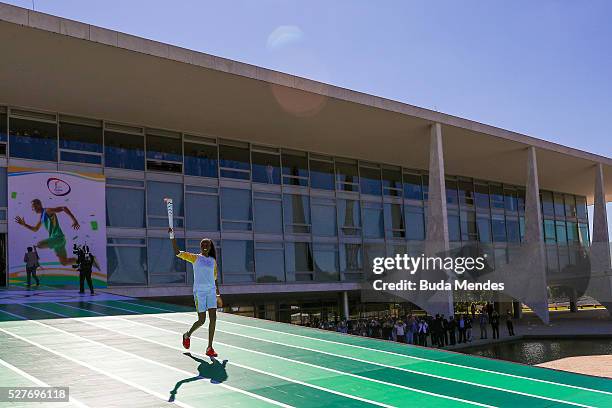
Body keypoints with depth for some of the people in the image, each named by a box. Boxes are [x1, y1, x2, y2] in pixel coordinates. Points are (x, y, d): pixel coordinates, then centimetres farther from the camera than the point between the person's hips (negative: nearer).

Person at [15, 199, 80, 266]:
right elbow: (35, 229, 32)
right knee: (64, 262, 10)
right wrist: (24, 224, 21)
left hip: (58, 237, -9)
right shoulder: (41, 217, 19)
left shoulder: (48, 211, -8)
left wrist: (74, 220, -24)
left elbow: (64, 208, -18)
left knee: (39, 245, -23)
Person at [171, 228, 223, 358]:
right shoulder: (195, 258, 1)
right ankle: (187, 335, 30)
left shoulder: (213, 260, 13)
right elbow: (177, 252, -9)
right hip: (199, 291, -4)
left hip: (211, 291, 4)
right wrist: (172, 237, -15)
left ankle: (209, 348, 0)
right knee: (202, 320, -1)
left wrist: (218, 294, 20)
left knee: (213, 318, -7)